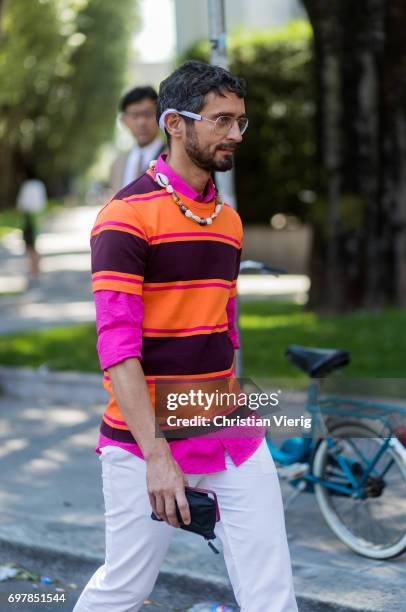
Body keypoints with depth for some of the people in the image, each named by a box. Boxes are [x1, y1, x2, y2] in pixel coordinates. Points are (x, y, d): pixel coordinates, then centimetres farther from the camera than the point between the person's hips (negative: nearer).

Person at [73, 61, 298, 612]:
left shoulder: (230, 219, 11)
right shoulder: (128, 213, -11)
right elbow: (117, 346, -17)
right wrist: (156, 455, -24)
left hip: (232, 440, 6)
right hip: (147, 444, -6)